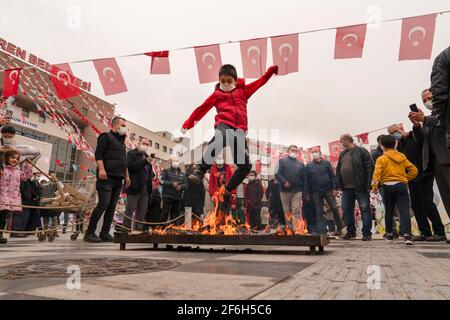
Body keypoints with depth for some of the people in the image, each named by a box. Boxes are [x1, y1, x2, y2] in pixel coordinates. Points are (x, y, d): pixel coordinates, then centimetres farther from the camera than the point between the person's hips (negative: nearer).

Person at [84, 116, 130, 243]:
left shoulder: (121, 141, 27)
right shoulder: (106, 136, 3)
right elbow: (98, 154, -8)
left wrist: (127, 176, 21)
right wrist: (101, 169, -21)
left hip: (118, 179, 8)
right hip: (107, 177, -8)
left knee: (112, 207, 4)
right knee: (103, 204, -13)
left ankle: (105, 233, 8)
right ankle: (89, 233, -6)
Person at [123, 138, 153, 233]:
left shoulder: (147, 156, 22)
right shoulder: (131, 153, 3)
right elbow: (131, 166, -13)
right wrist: (145, 161, -22)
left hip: (145, 187, 6)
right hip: (135, 187, -6)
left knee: (142, 211, 7)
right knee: (129, 210, -3)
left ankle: (139, 229, 12)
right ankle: (126, 230, 1)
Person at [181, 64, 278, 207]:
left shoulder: (243, 91, 25)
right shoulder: (217, 94, 19)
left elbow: (260, 82, 27)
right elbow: (202, 109, 15)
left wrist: (273, 69, 17)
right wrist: (187, 124, 11)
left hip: (239, 131, 4)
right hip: (224, 125, -3)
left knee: (245, 166, -2)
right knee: (220, 138, -43)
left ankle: (227, 192, 15)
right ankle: (200, 172, -39)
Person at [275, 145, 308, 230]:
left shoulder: (301, 164, 15)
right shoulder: (282, 161, 9)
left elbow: (305, 179, 12)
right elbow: (277, 173, -3)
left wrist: (305, 193, 5)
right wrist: (284, 182, -19)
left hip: (297, 191, 1)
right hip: (284, 190, -1)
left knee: (296, 211, -6)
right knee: (287, 211, 5)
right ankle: (289, 228, 13)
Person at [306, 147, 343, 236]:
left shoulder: (326, 163, 7)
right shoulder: (308, 166, 8)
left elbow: (332, 176, 3)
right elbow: (307, 180, 5)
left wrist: (334, 188, -6)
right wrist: (308, 192, 0)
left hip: (328, 190, 0)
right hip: (316, 192, 1)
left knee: (334, 208, -3)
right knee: (319, 212, 3)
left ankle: (339, 229, 13)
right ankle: (322, 232, 8)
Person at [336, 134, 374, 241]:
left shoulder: (361, 151, -4)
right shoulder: (342, 154, 16)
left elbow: (369, 167, -9)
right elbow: (338, 169, 19)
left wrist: (368, 184, -15)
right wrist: (339, 184, 9)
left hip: (360, 187, -6)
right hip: (346, 188, 7)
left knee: (365, 209, -1)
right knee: (347, 210, 10)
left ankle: (367, 233, 6)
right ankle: (351, 232, 22)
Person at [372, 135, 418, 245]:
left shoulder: (382, 159, -1)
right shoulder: (402, 157, 11)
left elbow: (377, 173, -13)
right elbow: (414, 170, 8)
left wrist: (374, 186, -10)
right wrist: (405, 179, 16)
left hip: (387, 186, -1)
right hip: (401, 185, 1)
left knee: (389, 212, 14)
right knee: (404, 211, -6)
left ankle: (389, 234, 24)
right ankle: (407, 235, -22)